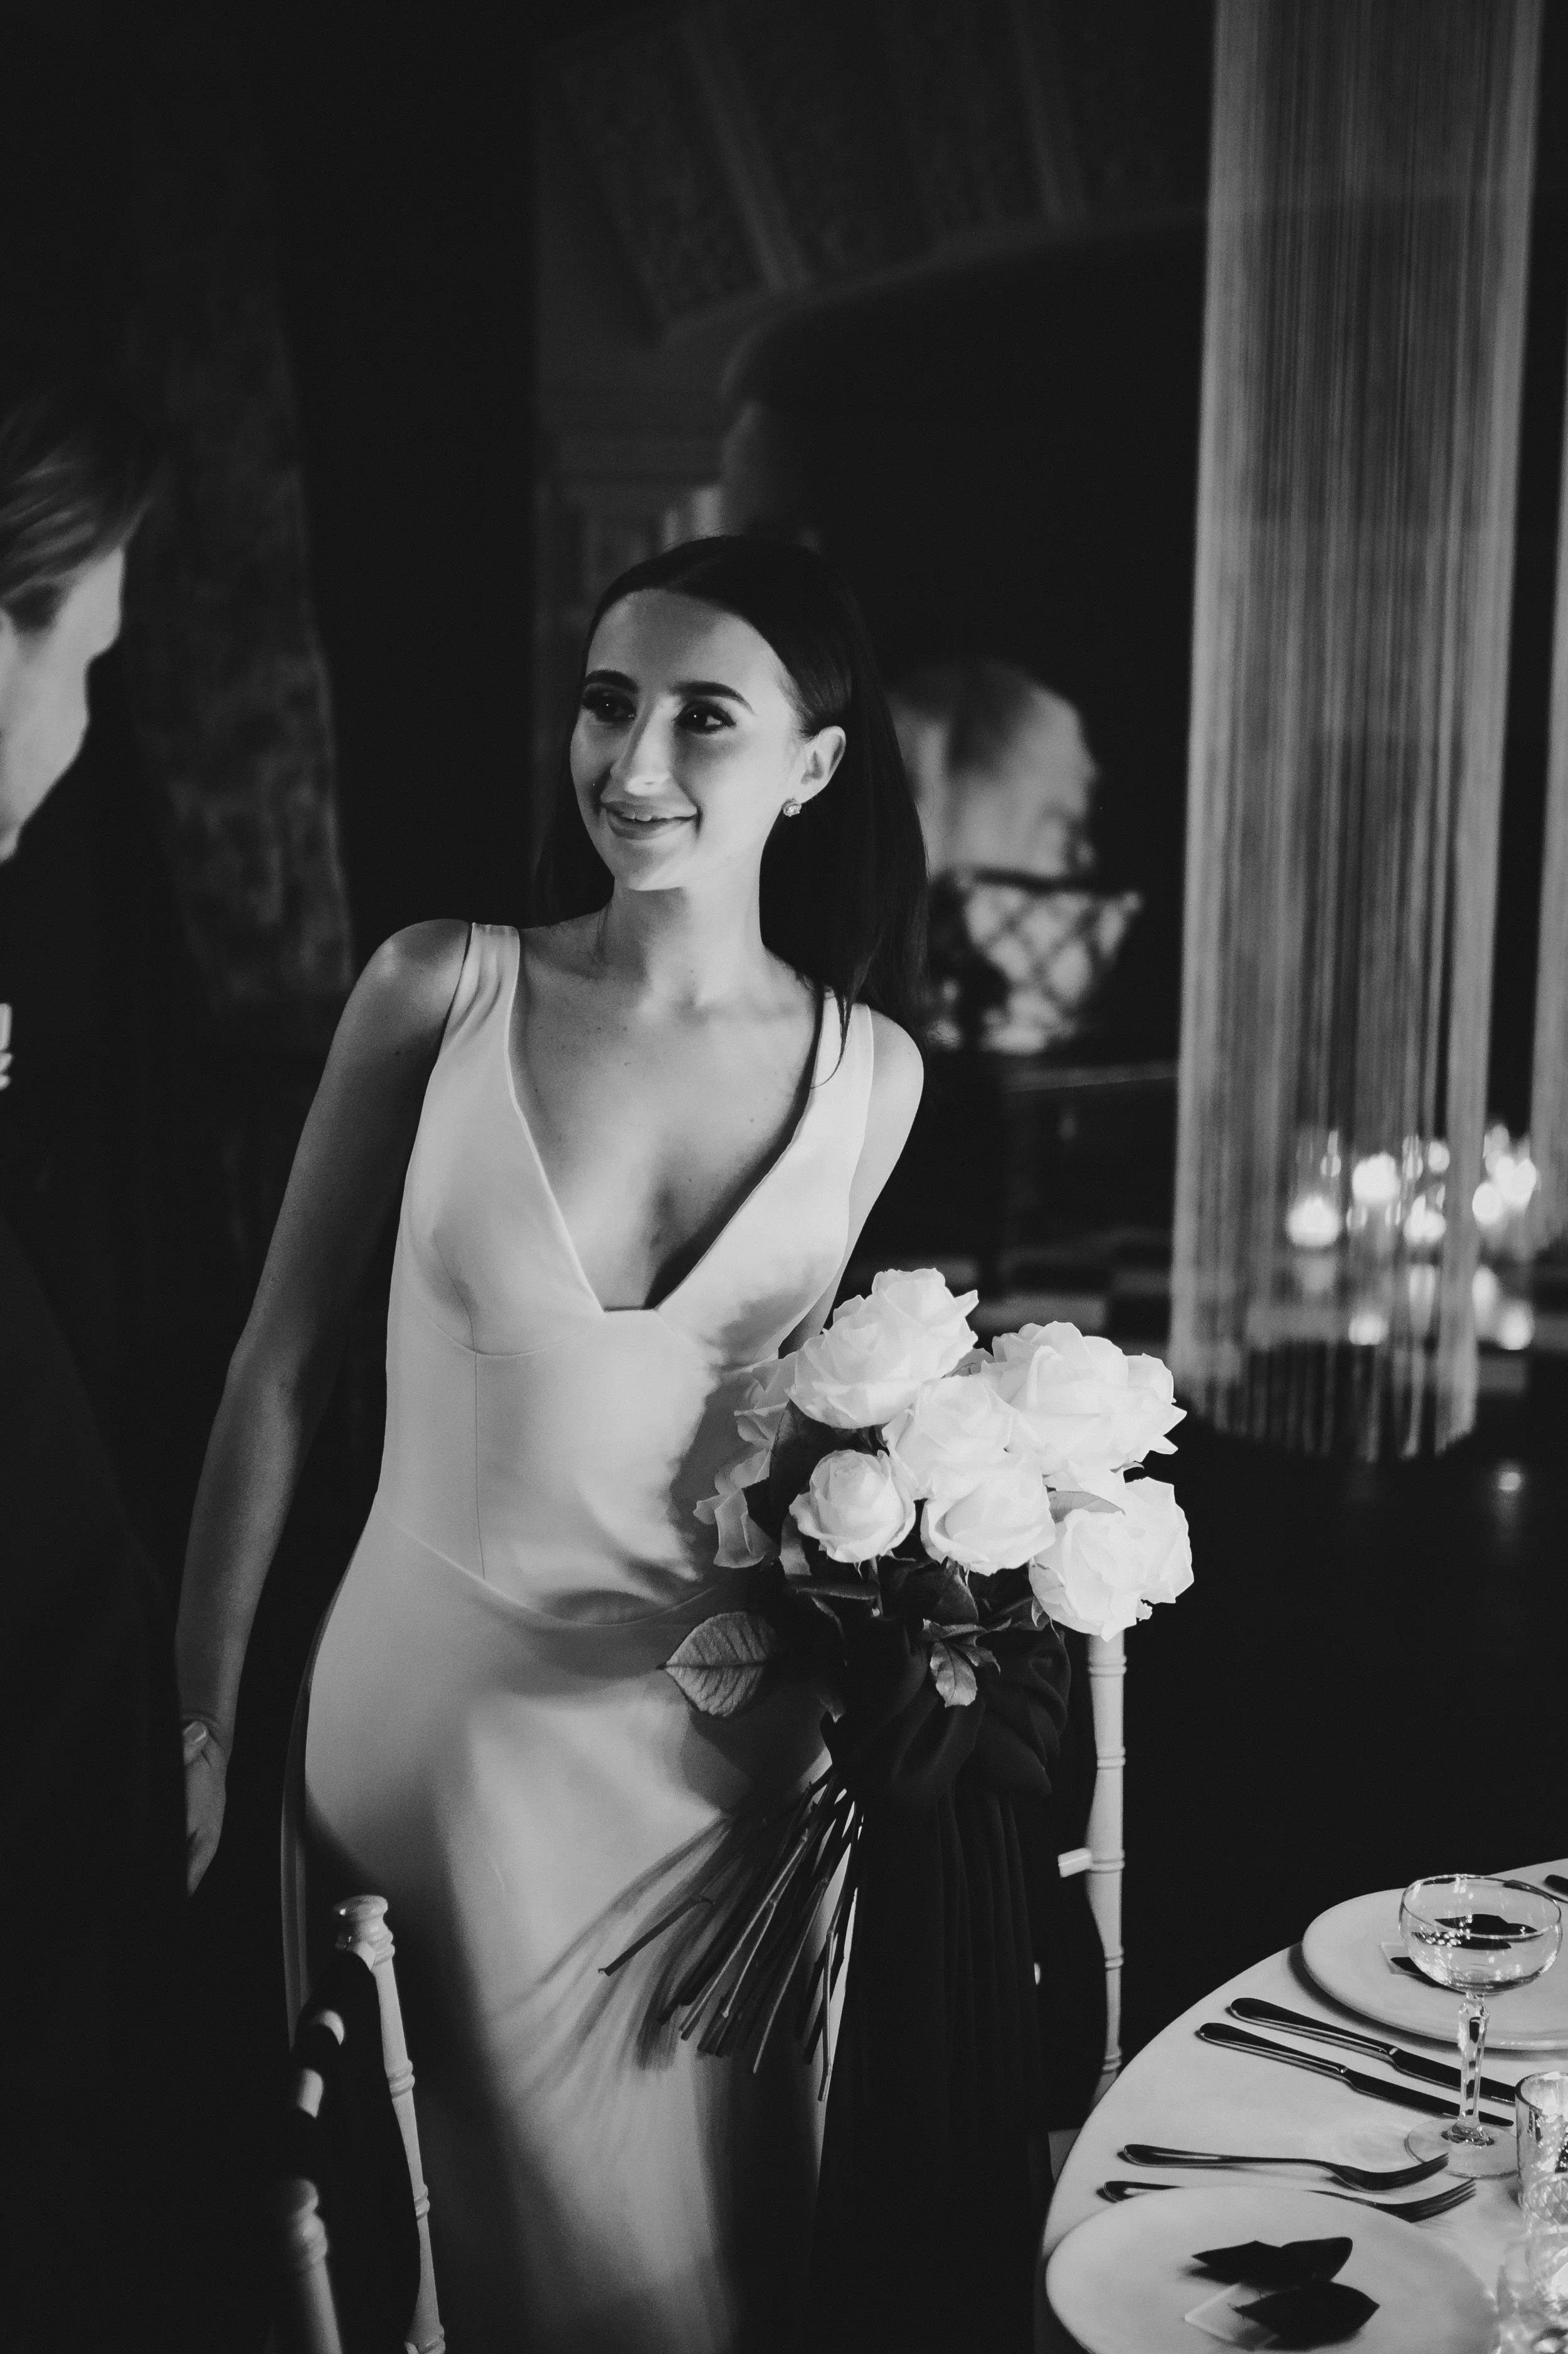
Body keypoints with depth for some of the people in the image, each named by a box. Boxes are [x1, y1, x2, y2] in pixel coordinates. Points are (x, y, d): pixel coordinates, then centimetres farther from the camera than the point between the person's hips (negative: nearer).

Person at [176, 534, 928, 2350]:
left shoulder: (873, 1073, -2)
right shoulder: (442, 991, -8)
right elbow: (282, 1362, -3)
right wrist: (201, 1714, -2)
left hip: (717, 1739, 2)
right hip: (434, 1715, -1)